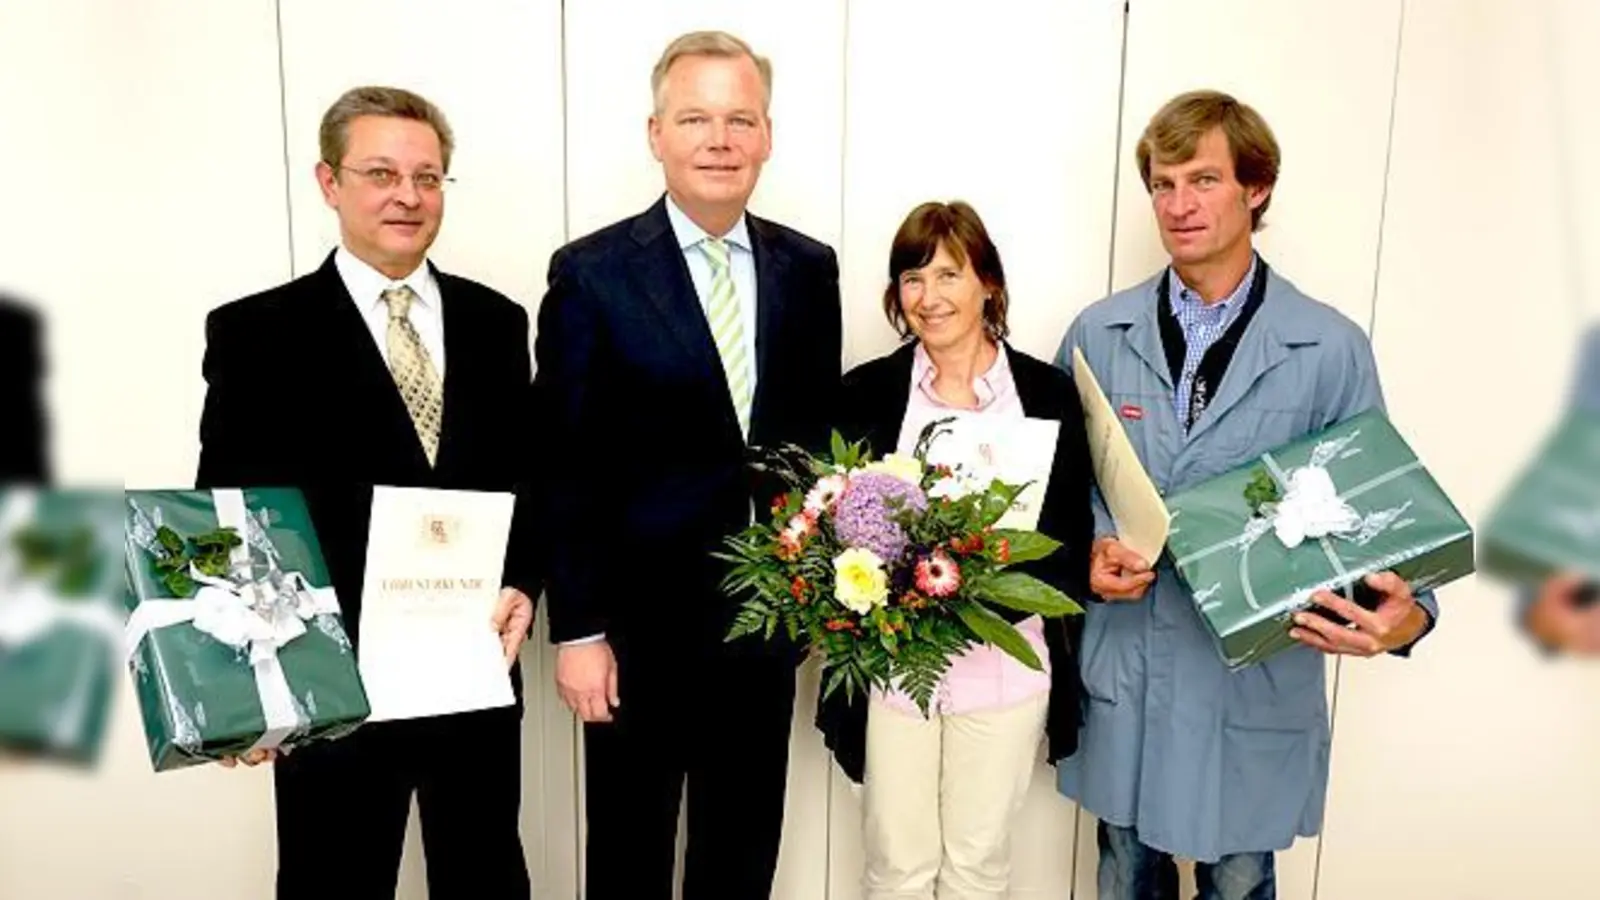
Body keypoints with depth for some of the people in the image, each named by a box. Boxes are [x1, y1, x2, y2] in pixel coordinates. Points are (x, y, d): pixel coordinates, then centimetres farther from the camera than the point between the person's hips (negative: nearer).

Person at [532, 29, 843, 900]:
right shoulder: (591, 273, -9)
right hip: (642, 619, -3)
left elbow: (816, 434, 6)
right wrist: (577, 629, -10)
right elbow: (569, 469, -9)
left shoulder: (808, 267, 2)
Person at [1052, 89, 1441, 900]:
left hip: (1255, 682, -1)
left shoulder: (1332, 349, -6)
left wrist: (1405, 613, -20)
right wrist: (1087, 552, -12)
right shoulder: (1097, 335, 0)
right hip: (1122, 672, 2)